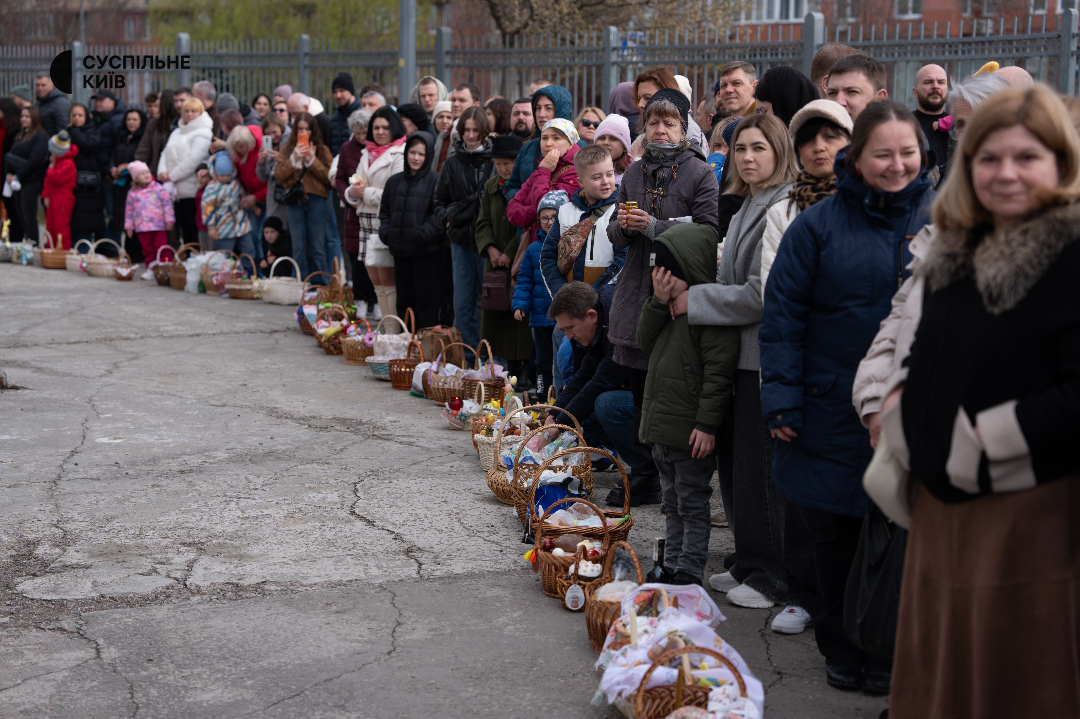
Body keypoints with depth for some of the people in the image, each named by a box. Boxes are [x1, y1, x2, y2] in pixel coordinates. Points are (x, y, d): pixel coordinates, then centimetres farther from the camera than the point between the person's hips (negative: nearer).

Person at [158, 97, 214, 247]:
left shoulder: (202, 133, -5)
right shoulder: (177, 133, 21)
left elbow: (193, 159, -14)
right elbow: (166, 154, 17)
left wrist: (172, 176, -12)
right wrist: (162, 171, -4)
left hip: (192, 190, -7)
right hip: (177, 190, 7)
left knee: (195, 230, -7)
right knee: (184, 229, 9)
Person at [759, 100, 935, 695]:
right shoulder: (820, 224, -2)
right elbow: (782, 316, -3)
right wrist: (782, 399, -8)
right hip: (835, 412, -1)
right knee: (835, 533, 9)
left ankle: (887, 652, 24)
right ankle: (840, 648, 26)